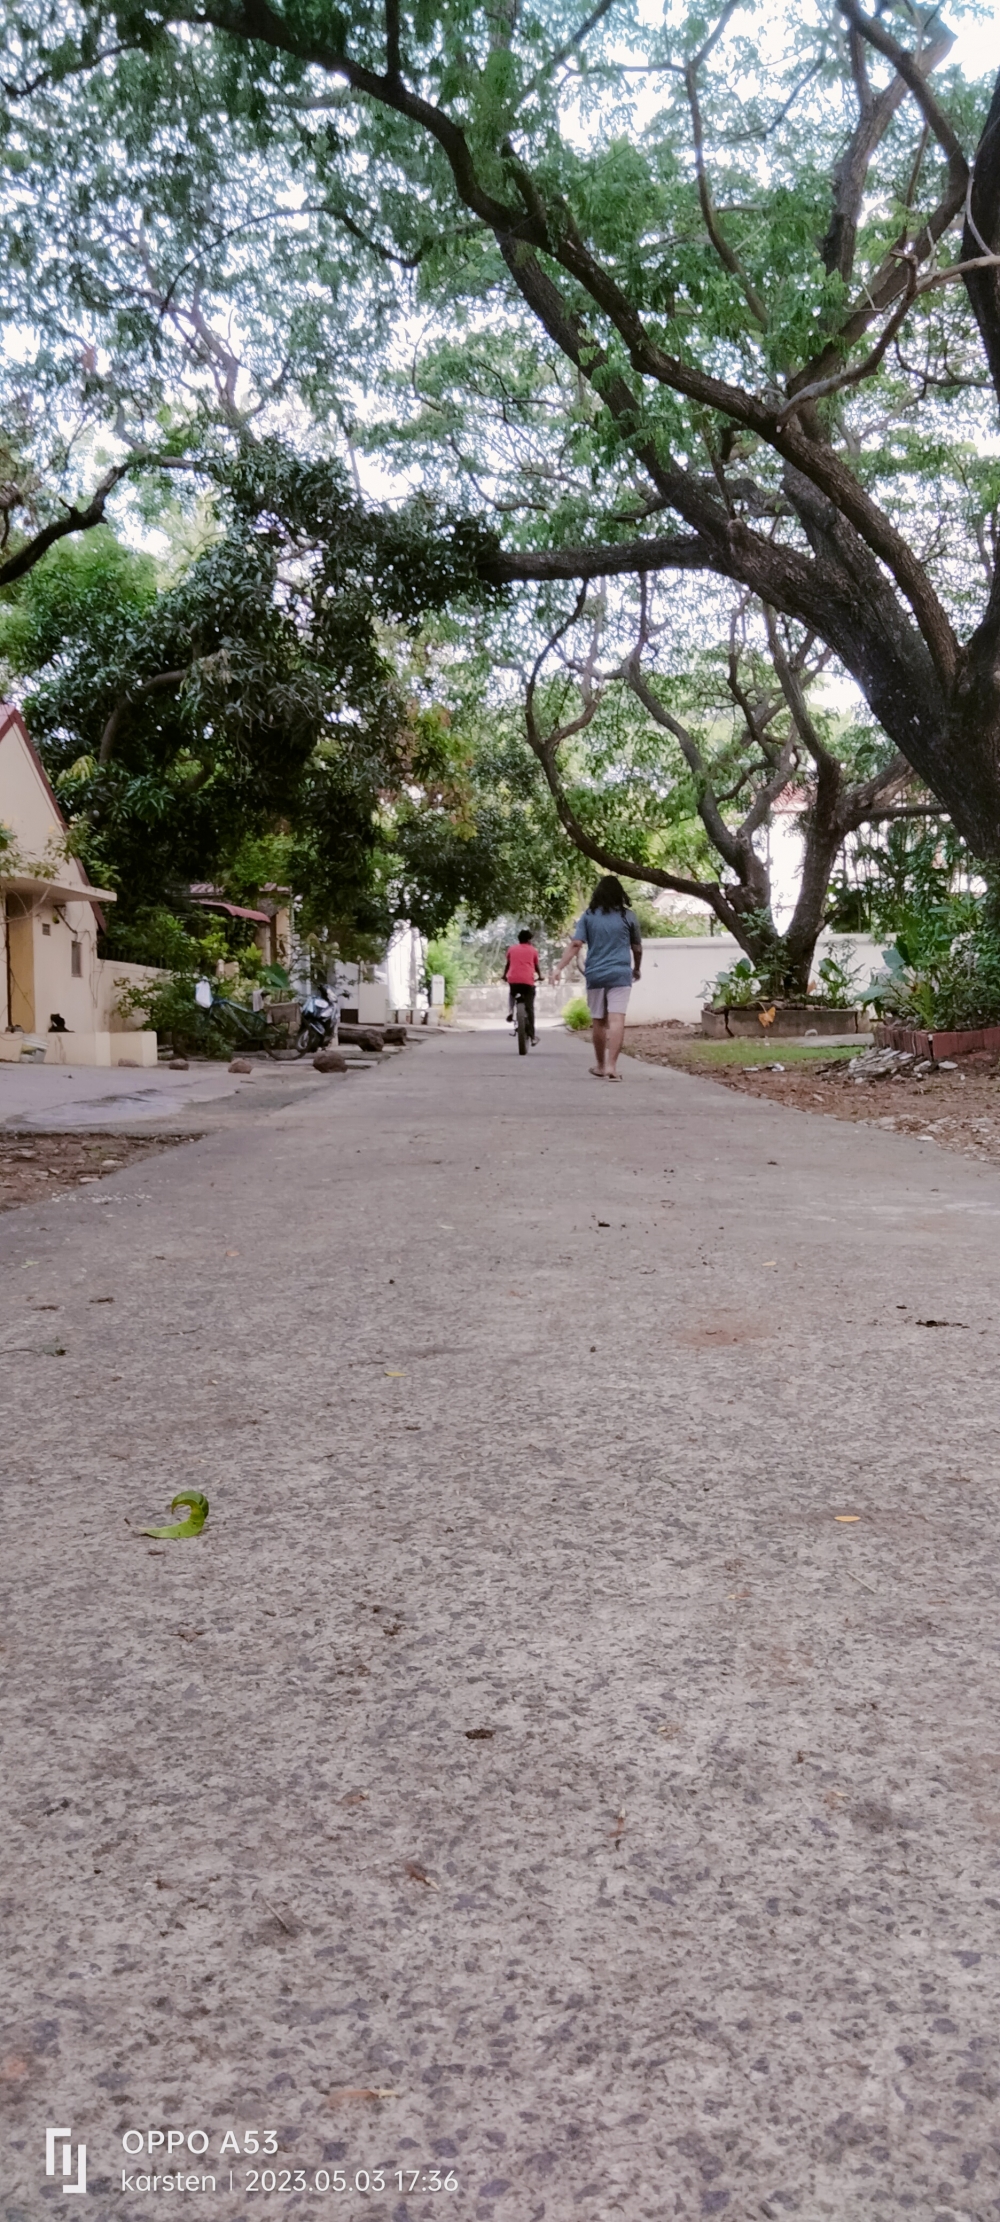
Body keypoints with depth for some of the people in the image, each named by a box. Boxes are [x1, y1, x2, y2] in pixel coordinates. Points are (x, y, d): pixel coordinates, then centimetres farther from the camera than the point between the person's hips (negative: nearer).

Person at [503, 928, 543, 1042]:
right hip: (528, 980, -1)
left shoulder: (512, 948, 15)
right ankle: (532, 1035, 2)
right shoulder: (533, 950, 13)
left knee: (511, 994, 36)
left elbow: (507, 964, 20)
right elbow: (537, 966, 19)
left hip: (513, 979, 1)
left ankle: (510, 1011, 8)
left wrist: (504, 975, 36)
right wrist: (539, 976, 37)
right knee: (529, 1008, 3)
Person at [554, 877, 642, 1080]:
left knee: (599, 1022, 13)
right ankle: (611, 1065, -20)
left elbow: (576, 944, -6)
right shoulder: (628, 916, 4)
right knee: (617, 1020, -9)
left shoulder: (589, 916, 5)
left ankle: (600, 1066, 25)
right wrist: (637, 968, 27)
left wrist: (560, 968, -8)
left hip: (595, 975, 2)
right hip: (620, 974, -2)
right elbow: (637, 948, 10)